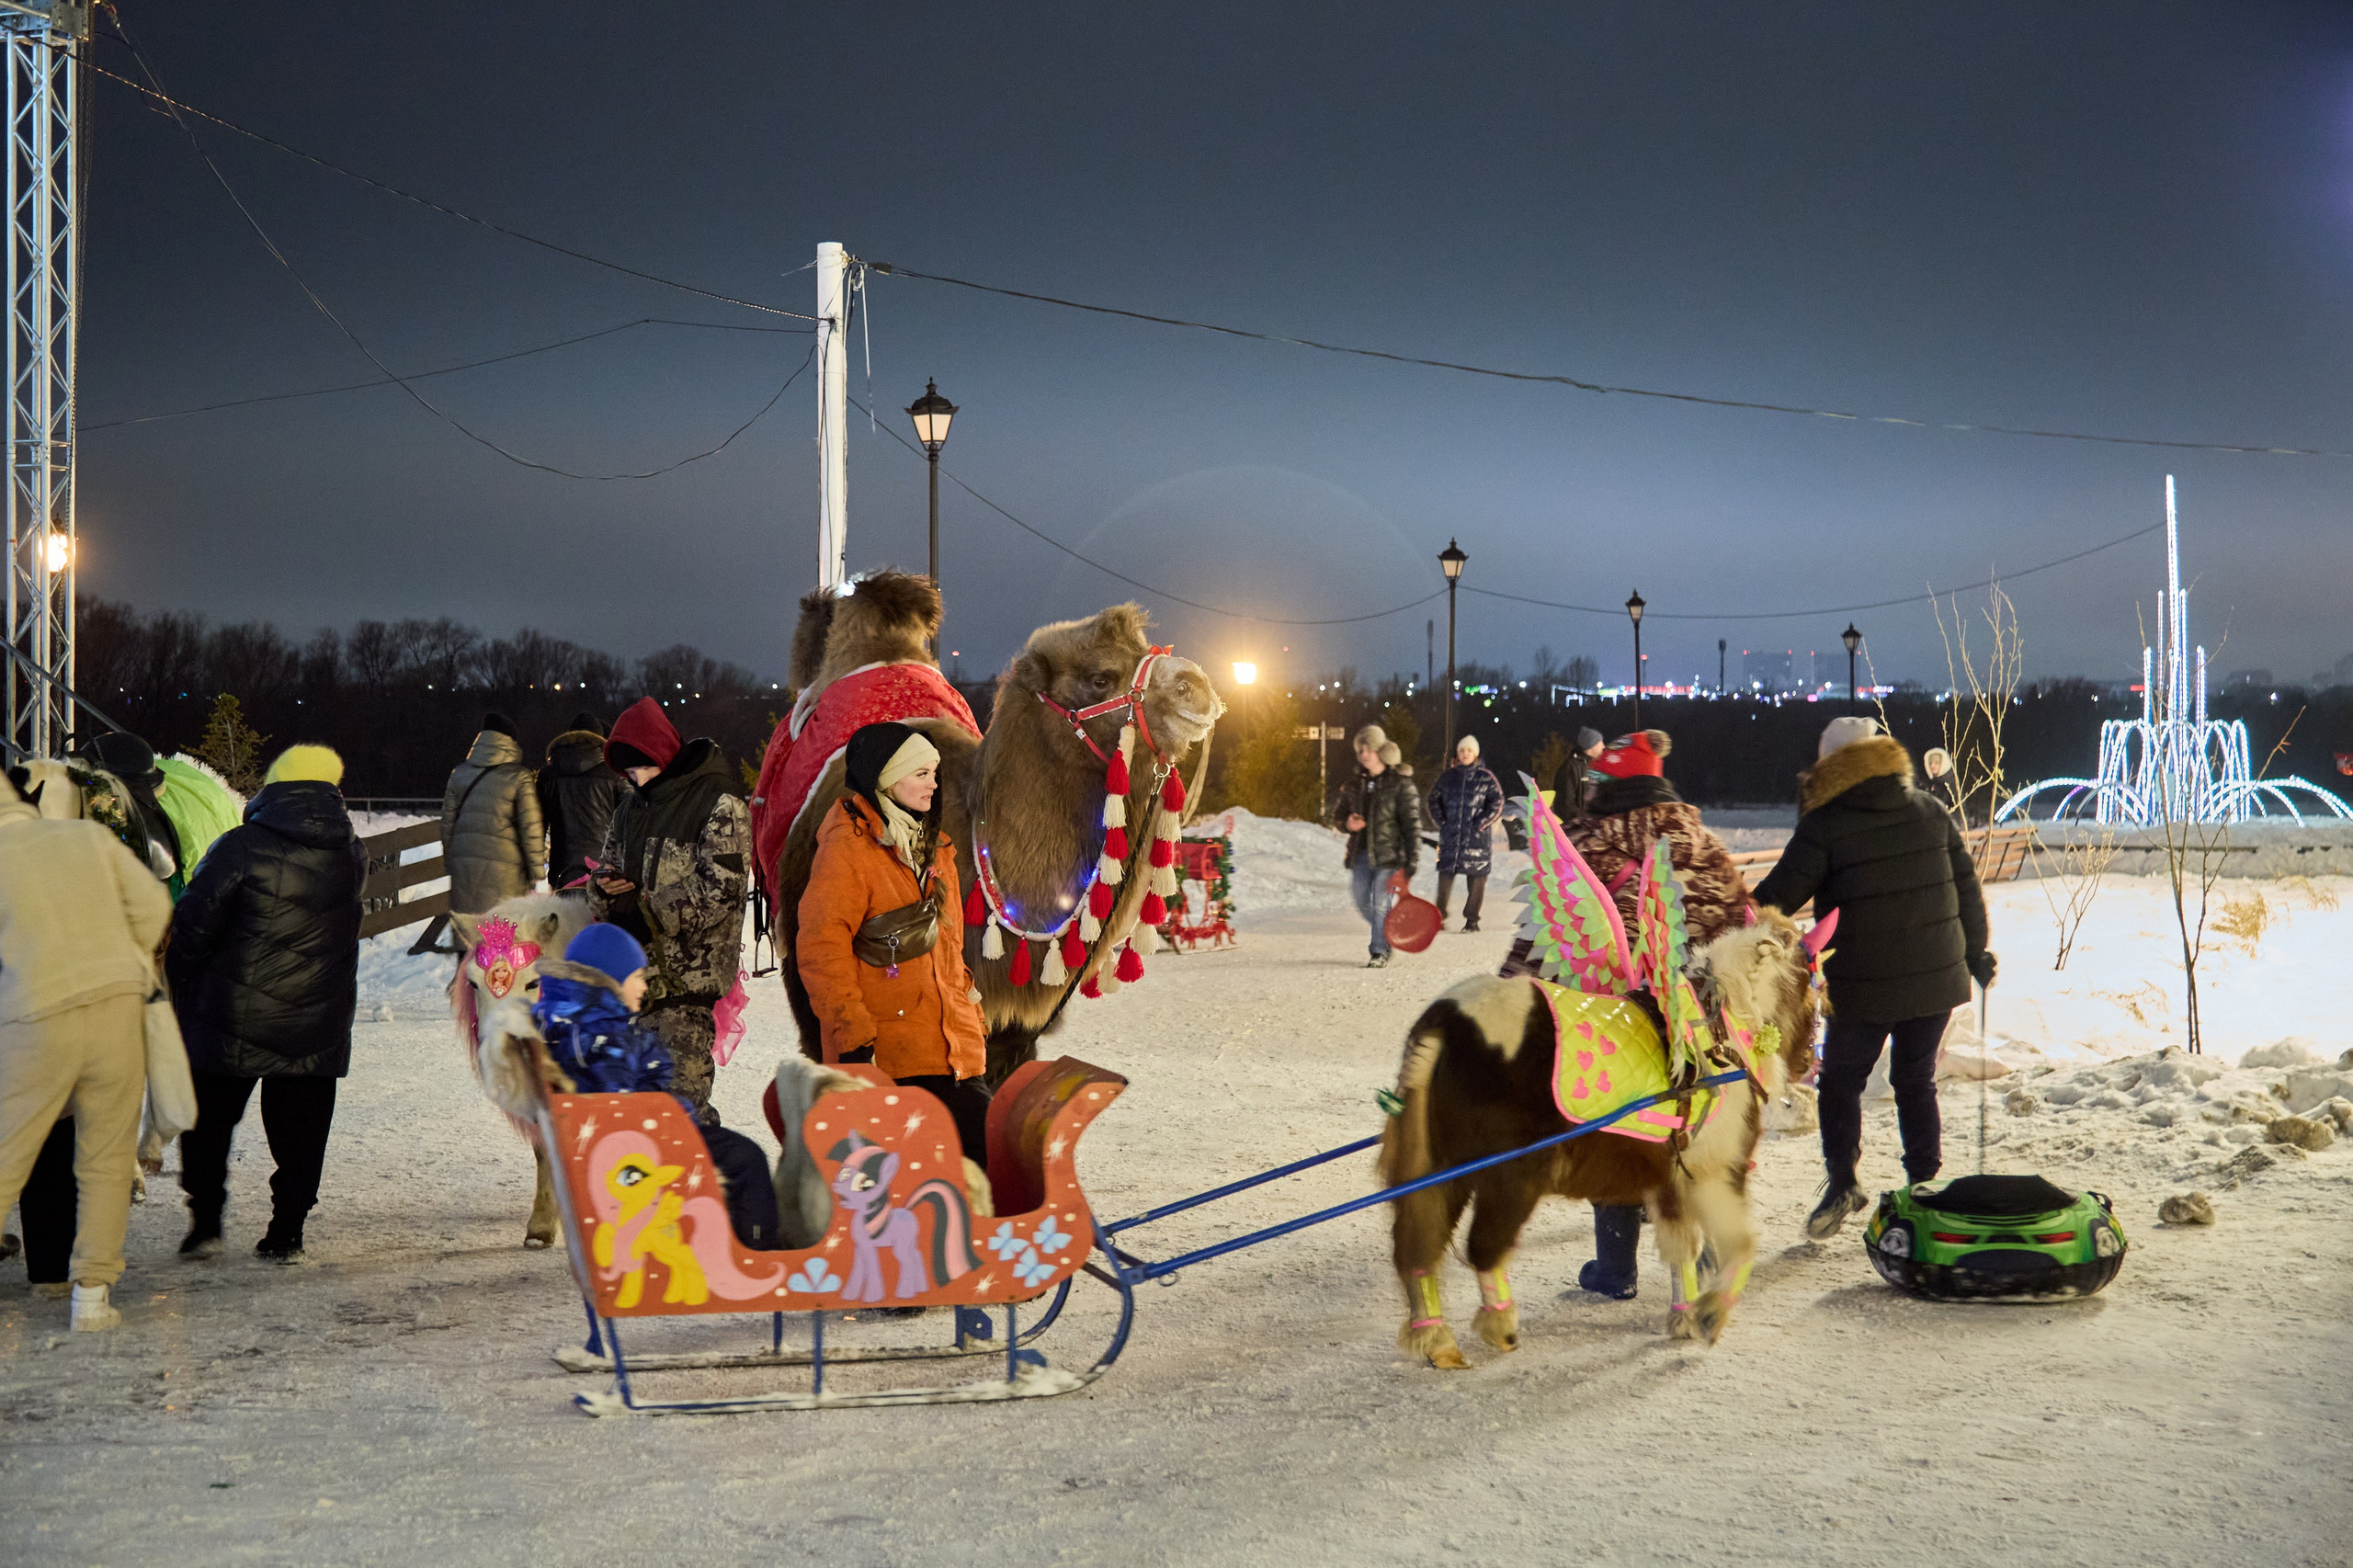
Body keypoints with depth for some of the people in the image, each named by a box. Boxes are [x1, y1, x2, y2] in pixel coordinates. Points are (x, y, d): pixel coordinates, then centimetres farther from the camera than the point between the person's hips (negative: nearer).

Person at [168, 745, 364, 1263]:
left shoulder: (241, 847, -13)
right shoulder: (351, 856, 2)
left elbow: (194, 924, -11)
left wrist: (178, 978, 5)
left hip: (233, 1021, -3)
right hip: (318, 1025, 3)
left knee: (208, 1121, 14)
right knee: (299, 1131, 10)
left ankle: (205, 1223, 13)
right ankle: (286, 1234, 10)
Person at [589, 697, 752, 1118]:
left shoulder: (719, 804, -8)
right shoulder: (633, 804, 16)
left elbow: (720, 887, -15)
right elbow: (609, 860, 24)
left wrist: (648, 915, -16)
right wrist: (605, 887, -2)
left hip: (688, 973, -7)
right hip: (636, 969, 8)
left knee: (682, 1093, -12)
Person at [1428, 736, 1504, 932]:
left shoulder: (1486, 777, 1)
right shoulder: (1448, 776, 10)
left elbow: (1497, 803, -1)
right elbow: (1434, 799, 17)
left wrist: (1481, 823, -10)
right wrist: (1442, 821, 5)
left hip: (1477, 837, -2)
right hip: (1450, 835, 2)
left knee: (1476, 879, 0)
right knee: (1445, 874, -1)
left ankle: (1472, 919, 9)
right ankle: (1439, 916, 6)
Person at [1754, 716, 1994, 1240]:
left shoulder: (1824, 825, -9)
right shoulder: (1930, 811, 5)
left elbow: (1776, 899, -10)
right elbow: (1967, 887, 9)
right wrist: (1976, 956, 19)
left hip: (1862, 987, -4)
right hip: (1936, 979, 4)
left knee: (1840, 1083, 11)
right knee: (1916, 1081, 15)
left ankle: (1842, 1183, 3)